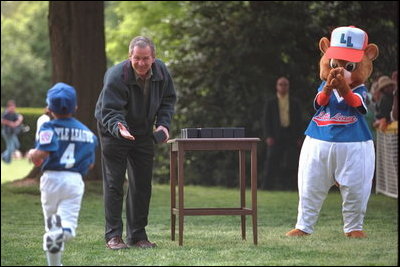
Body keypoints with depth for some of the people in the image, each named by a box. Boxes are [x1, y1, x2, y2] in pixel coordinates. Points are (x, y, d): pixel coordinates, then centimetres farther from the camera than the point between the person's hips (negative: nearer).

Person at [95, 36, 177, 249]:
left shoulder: (161, 72, -11)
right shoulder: (116, 76, -28)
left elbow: (168, 100, 4)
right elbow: (110, 112, -31)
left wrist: (163, 124, -11)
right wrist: (119, 129, -50)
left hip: (143, 133, 5)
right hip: (114, 132, -5)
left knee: (142, 185, 6)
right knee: (113, 183, -7)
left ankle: (137, 235, 13)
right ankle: (113, 236, -3)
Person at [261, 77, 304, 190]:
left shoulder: (294, 102, 13)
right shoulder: (270, 102, 10)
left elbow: (299, 120, 11)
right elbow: (266, 120, 6)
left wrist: (299, 137, 2)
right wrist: (268, 136, -6)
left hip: (291, 137, 1)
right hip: (276, 137, -1)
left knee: (291, 163, -3)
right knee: (272, 163, -6)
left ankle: (291, 187, 0)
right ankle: (267, 186, -5)